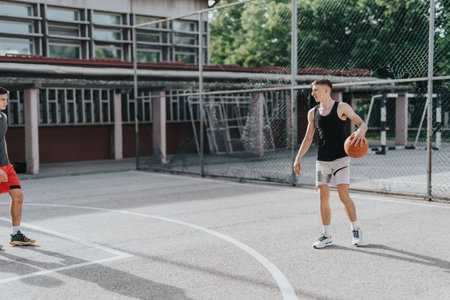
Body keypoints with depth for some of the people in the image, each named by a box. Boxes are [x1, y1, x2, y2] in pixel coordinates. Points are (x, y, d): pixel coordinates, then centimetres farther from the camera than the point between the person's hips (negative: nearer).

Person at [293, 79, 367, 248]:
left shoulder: (342, 107, -4)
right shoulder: (312, 113, 9)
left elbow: (362, 123, -2)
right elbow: (308, 138, 15)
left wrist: (360, 131, -26)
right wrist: (298, 158, 9)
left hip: (341, 158, -4)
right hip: (322, 160, 4)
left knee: (344, 195, -8)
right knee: (323, 197, 2)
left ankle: (356, 229, 14)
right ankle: (326, 236, 12)